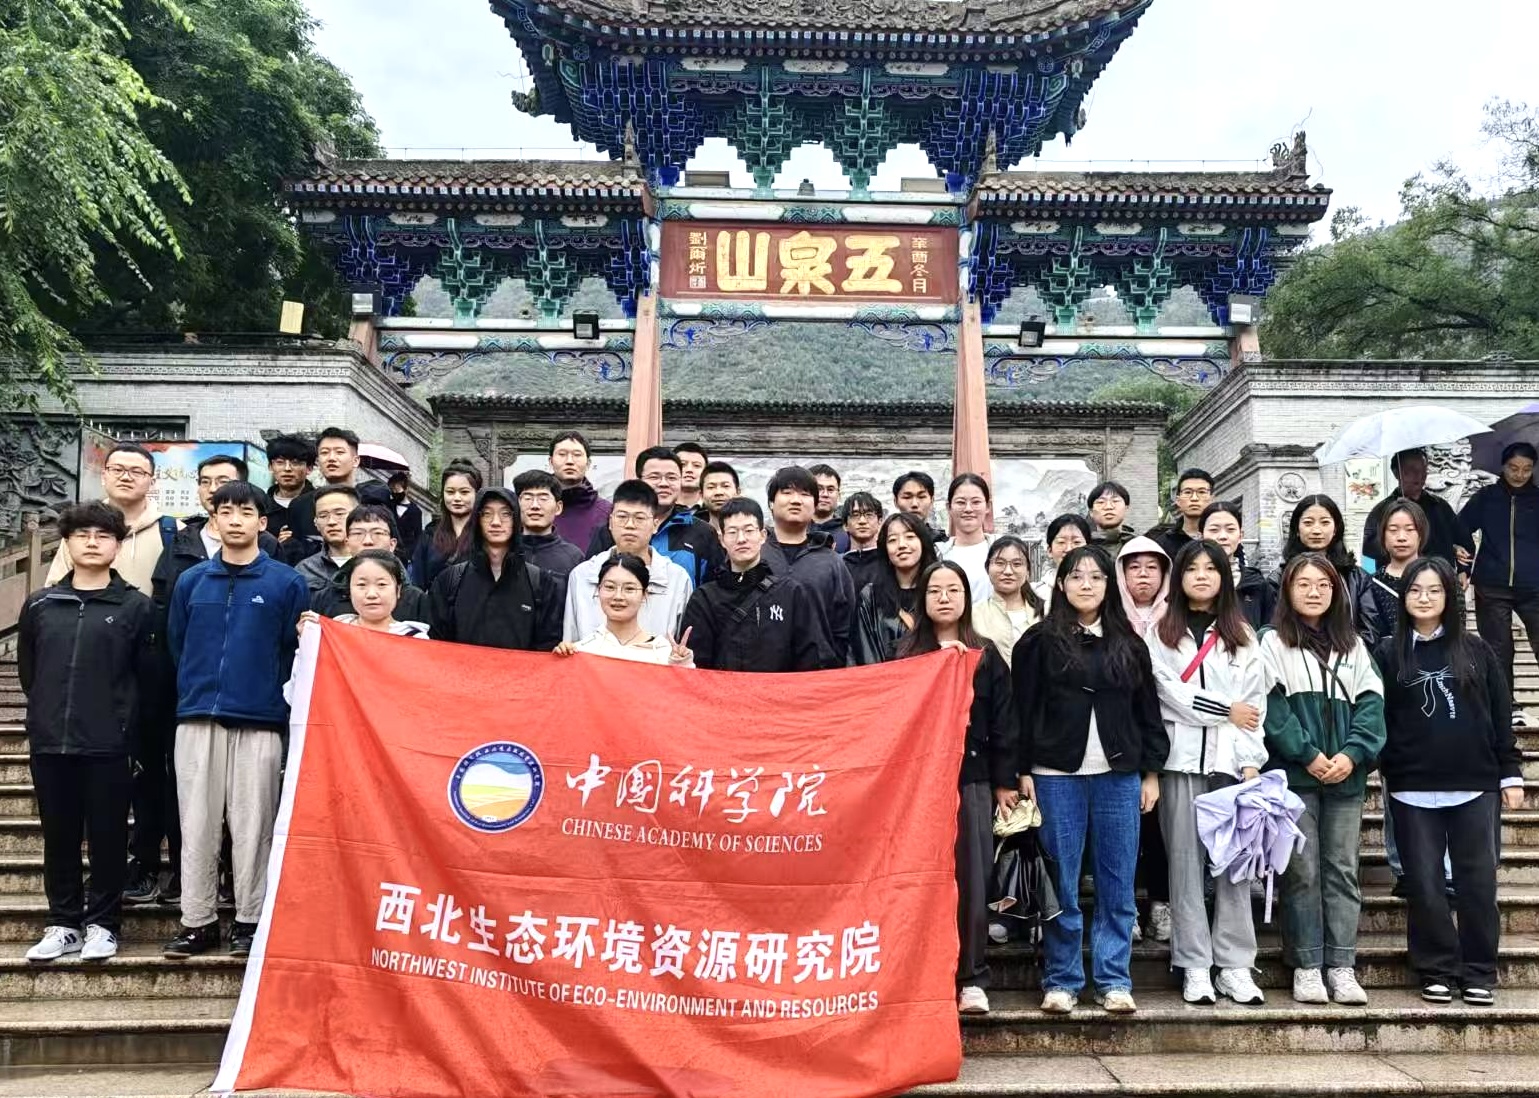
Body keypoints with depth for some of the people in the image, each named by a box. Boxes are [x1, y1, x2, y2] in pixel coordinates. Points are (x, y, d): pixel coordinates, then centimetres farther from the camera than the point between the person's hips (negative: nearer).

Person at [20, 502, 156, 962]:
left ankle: (102, 924, 15)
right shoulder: (39, 605, 10)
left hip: (109, 746, -3)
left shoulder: (137, 606, 1)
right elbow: (27, 670, 17)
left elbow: (147, 675, 1)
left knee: (108, 837, 3)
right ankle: (63, 923, 21)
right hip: (50, 743, 3)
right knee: (59, 838, 10)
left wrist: (121, 720, -1)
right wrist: (50, 712, 12)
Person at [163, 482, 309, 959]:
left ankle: (250, 920, 11)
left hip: (260, 722, -3)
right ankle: (198, 921, 14)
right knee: (197, 824, 5)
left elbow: (296, 651, 2)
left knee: (251, 825, 1)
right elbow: (176, 645, 16)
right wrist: (193, 692, 13)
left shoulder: (287, 583, 1)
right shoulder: (191, 581, 10)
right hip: (197, 717, 3)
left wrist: (275, 697, 1)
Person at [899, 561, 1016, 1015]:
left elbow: (1003, 723, 6)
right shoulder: (906, 653, 8)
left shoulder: (987, 655, 8)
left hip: (972, 779, 0)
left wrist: (1005, 781, 1)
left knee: (971, 880, 1)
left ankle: (972, 978, 11)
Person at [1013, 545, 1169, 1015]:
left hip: (1119, 775, 3)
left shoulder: (1129, 644, 10)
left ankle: (1114, 980, 16)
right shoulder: (1040, 641, 0)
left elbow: (1148, 710, 13)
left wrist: (1151, 772, 8)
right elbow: (1023, 711, -1)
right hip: (1057, 776, -3)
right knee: (1062, 885, 3)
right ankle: (1061, 981, 13)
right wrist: (1023, 770, -6)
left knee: (1117, 884, 6)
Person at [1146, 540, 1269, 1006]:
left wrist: (1251, 761, -5)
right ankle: (1195, 967, 5)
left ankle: (1235, 966, 6)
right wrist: (1226, 712, -5)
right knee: (1185, 861, 0)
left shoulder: (1242, 636, 14)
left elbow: (1255, 702, 6)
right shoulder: (1161, 633, 8)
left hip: (1230, 759, 1)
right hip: (1180, 757, -1)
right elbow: (1169, 694, -3)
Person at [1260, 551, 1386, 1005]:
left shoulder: (1354, 645, 16)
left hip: (1346, 776, 4)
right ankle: (1306, 966, 6)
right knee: (1303, 872, -1)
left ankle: (1342, 967, 10)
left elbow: (1370, 703, 6)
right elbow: (1271, 705, -7)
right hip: (1293, 775, -4)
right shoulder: (1272, 642, 2)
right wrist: (1307, 754, -14)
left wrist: (1353, 753, -9)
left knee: (1343, 871, 5)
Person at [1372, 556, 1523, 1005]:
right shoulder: (1388, 654, 3)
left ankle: (1479, 974, 15)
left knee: (1477, 883, 3)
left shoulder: (1475, 651, 6)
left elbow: (1500, 714, 7)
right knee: (1425, 885, 4)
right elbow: (1377, 719, 2)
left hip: (1476, 786, 1)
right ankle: (1437, 972, 15)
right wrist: (1381, 773, -3)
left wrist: (1511, 773, 4)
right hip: (1413, 791, 0)